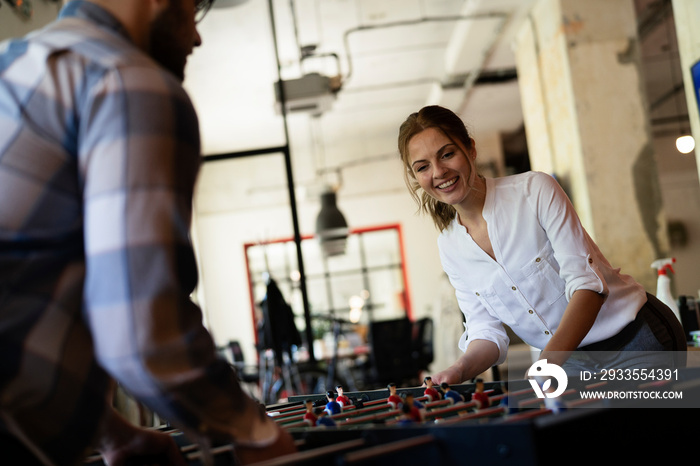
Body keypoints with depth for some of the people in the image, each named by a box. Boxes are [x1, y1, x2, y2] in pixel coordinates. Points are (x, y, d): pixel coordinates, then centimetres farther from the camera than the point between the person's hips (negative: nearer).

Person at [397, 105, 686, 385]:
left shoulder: (534, 189, -15)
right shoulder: (449, 249, 1)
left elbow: (587, 283, -22)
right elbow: (486, 330, 0)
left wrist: (544, 368, -35)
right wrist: (460, 369, -24)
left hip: (636, 337, -5)